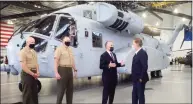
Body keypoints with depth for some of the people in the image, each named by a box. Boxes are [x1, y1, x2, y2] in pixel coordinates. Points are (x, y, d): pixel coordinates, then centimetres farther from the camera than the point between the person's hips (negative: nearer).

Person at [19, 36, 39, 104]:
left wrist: (37, 72, -2)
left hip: (34, 74, 8)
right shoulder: (23, 52, -12)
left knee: (35, 92, 15)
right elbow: (23, 67, -17)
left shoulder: (34, 52, 12)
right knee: (27, 93, 1)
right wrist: (33, 74, -15)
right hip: (27, 74, -7)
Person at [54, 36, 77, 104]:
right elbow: (56, 61, -14)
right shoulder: (59, 49, -7)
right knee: (61, 89, -4)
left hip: (69, 70, 7)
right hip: (62, 70, -7)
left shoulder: (70, 49, 15)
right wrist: (56, 73, -22)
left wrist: (75, 70, 19)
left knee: (70, 88, 13)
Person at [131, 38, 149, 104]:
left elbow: (145, 66, -22)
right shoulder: (136, 53, 13)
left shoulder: (143, 53, -17)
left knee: (140, 95, 2)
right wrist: (133, 76, 13)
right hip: (135, 78, 9)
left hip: (140, 79, -9)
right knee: (134, 94, 15)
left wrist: (141, 78, -19)